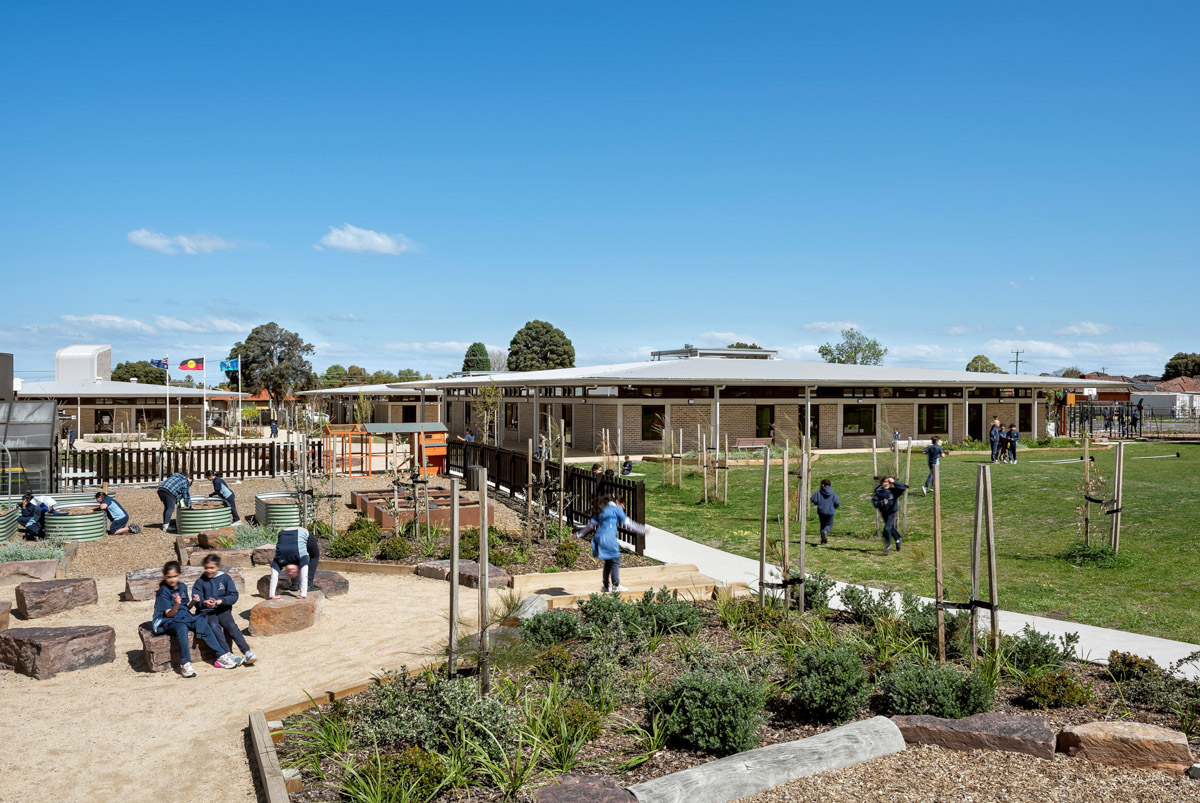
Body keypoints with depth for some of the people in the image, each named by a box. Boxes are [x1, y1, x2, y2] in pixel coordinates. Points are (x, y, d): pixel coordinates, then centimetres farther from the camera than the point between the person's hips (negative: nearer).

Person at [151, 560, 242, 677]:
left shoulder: (183, 586, 7)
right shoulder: (163, 591, -10)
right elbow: (169, 614, -15)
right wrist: (176, 604, -34)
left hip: (183, 616, 6)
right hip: (166, 621, -6)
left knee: (203, 624, -18)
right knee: (181, 628, -37)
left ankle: (222, 656, -17)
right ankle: (186, 665, -40)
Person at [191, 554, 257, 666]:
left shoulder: (225, 578, 5)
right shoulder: (200, 581, 6)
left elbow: (234, 596, -2)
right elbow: (196, 601, -3)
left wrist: (220, 601, -18)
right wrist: (204, 603, -26)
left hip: (223, 610, 0)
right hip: (207, 612, 0)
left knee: (231, 626, -26)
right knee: (214, 626, -32)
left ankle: (247, 652, -36)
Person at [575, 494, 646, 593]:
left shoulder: (600, 512, 21)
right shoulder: (616, 509, 2)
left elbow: (591, 524, 22)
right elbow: (627, 522, 1)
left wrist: (579, 534, 30)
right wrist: (642, 530, 7)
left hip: (598, 538, 7)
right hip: (609, 538, -7)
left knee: (608, 562, 16)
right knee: (615, 561, 0)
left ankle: (605, 586, 18)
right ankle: (616, 586, -3)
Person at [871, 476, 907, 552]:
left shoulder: (893, 491, -11)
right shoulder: (879, 492, -6)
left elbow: (903, 487, -19)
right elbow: (874, 501, -9)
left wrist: (894, 482, -22)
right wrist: (882, 503, -25)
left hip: (892, 512, -4)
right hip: (884, 513, 4)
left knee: (887, 528, -14)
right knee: (891, 528, 20)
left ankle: (888, 545, -1)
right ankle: (897, 540, 44)